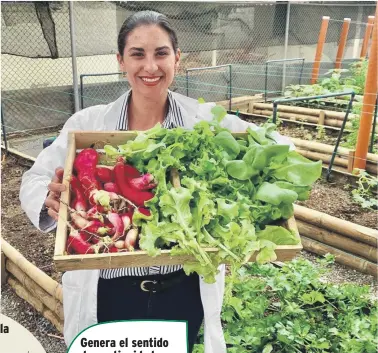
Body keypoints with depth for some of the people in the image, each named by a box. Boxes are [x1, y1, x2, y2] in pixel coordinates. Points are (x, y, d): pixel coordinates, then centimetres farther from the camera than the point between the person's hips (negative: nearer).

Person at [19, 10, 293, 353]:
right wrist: (49, 200, -27)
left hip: (185, 289, 1)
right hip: (110, 293, 0)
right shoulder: (87, 124, -6)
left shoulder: (207, 121, -8)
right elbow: (35, 178, -3)